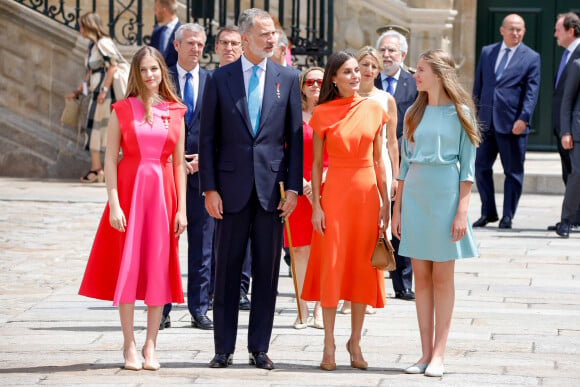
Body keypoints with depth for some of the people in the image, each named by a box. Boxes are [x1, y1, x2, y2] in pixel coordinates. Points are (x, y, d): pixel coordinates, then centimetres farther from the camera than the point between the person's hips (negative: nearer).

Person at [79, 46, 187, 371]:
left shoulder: (176, 113, 7)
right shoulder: (123, 110, 1)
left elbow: (179, 164, 7)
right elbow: (111, 160, -2)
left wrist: (182, 209, 1)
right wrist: (114, 204, -10)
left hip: (163, 193, 2)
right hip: (129, 191, -2)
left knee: (158, 268, 2)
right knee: (127, 265, -1)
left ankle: (151, 346, 8)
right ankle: (130, 345, 5)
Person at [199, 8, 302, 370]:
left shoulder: (287, 79, 5)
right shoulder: (219, 79, 3)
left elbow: (295, 138, 5)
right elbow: (208, 137, 3)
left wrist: (293, 187, -2)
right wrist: (210, 188, -4)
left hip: (271, 187, 1)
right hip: (232, 187, -1)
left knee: (267, 271, 4)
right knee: (227, 269, 4)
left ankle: (259, 347, 11)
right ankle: (224, 348, 11)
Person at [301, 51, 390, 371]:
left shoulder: (374, 109, 4)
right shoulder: (323, 113, -1)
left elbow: (378, 160, 8)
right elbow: (316, 163, 0)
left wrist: (385, 203, 4)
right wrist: (316, 205, -6)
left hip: (367, 193, 2)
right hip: (335, 192, -2)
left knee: (363, 268, 6)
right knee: (331, 266, 0)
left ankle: (355, 341, 17)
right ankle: (329, 344, 7)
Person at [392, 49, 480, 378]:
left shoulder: (460, 113, -3)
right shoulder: (415, 114, 10)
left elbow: (467, 167, -5)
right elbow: (405, 164, 13)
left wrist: (462, 211, -11)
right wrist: (397, 208, 9)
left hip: (445, 195, -4)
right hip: (415, 195, 4)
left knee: (442, 277, -1)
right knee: (421, 276, 4)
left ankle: (439, 354, 1)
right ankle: (426, 352, 7)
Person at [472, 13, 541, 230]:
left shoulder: (531, 58, 0)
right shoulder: (487, 52, 11)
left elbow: (531, 92, -6)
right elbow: (478, 85, 15)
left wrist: (523, 118, -17)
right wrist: (475, 114, 11)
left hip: (512, 123, -4)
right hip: (487, 121, 4)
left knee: (513, 171, 3)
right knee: (481, 167, 5)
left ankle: (507, 217, 11)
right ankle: (488, 212, 19)